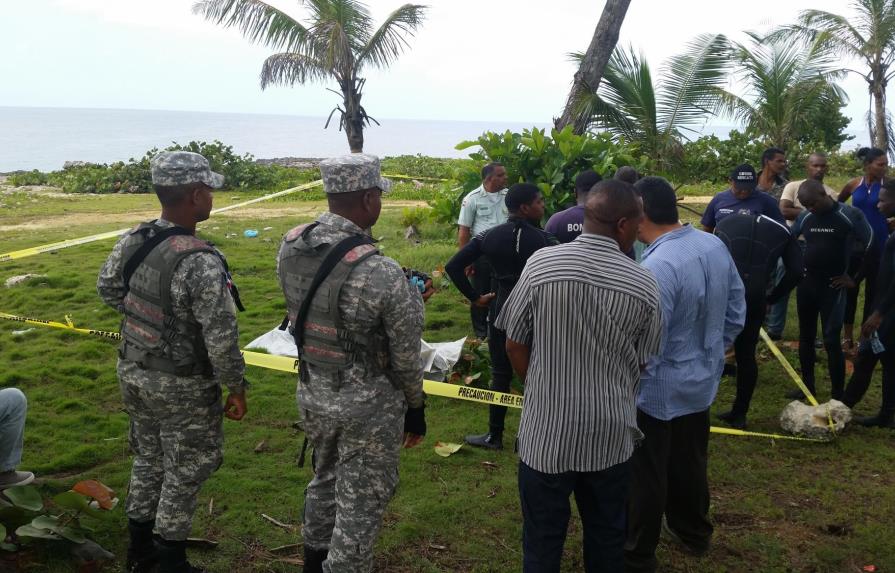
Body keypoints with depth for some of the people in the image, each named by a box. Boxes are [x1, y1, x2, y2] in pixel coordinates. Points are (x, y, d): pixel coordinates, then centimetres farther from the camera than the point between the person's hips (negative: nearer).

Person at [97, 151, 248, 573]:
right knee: (184, 474, 12)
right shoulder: (201, 263, -30)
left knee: (148, 460, 24)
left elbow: (108, 288, 12)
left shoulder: (132, 241, -6)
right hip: (182, 388, -7)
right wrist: (237, 388, -13)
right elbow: (222, 339, -27)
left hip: (134, 374, 7)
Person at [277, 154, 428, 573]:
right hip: (367, 405, -7)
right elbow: (405, 358, -16)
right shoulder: (383, 275, -28)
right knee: (361, 503, 13)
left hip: (312, 391, 7)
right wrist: (415, 408, 2)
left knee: (326, 478, 30)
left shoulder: (290, 247, -9)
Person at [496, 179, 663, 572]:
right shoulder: (644, 285, -7)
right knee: (607, 539, 21)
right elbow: (640, 361, 5)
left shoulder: (541, 264, -12)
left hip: (547, 428, -1)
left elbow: (515, 346, -5)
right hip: (611, 433, 2)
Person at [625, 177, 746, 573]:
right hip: (702, 380, 8)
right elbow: (736, 313, 5)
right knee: (690, 462, 27)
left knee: (646, 474, 11)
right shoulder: (715, 246, -6)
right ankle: (693, 531, 48)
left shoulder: (655, 268, -32)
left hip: (659, 391, -8)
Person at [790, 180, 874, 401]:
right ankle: (807, 386, 25)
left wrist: (853, 277, -6)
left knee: (831, 340, -6)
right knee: (806, 337, 12)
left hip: (833, 286, -5)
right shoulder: (805, 217, 1)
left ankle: (838, 395, 3)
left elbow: (869, 246, -8)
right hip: (806, 283, 5)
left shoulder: (850, 215, -11)